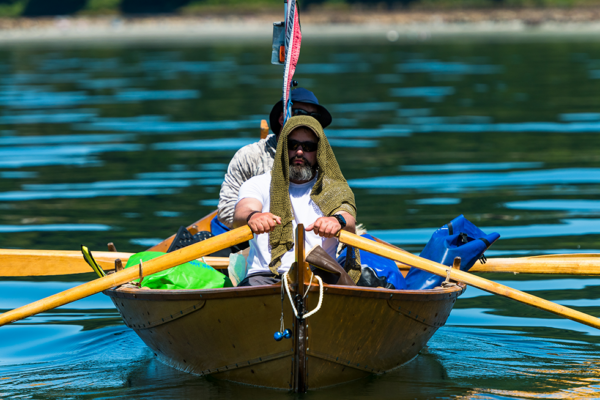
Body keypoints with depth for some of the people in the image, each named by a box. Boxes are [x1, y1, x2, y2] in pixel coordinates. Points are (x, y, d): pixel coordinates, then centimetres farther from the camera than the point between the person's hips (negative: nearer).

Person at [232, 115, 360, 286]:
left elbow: (348, 220, -4)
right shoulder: (258, 184, 16)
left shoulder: (336, 190, 18)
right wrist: (252, 216, -33)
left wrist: (338, 221, -32)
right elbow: (242, 213, -6)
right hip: (264, 275, 0)